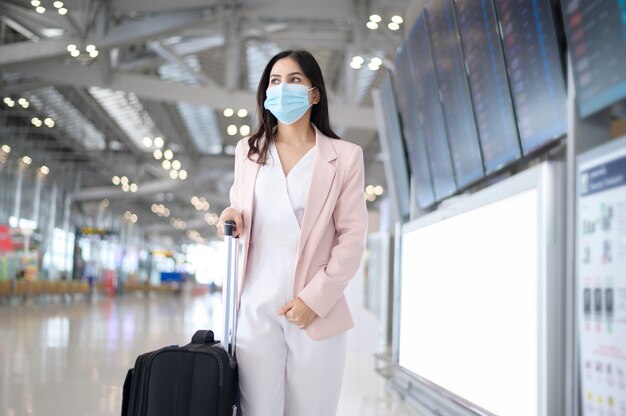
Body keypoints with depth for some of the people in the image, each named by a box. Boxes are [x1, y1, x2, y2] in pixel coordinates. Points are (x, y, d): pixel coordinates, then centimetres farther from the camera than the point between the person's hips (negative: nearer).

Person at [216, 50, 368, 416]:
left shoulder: (344, 156, 1)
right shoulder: (249, 150, 13)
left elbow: (352, 237, -2)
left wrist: (314, 298, -12)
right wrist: (232, 216, 0)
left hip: (317, 309, -2)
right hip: (257, 306, 2)